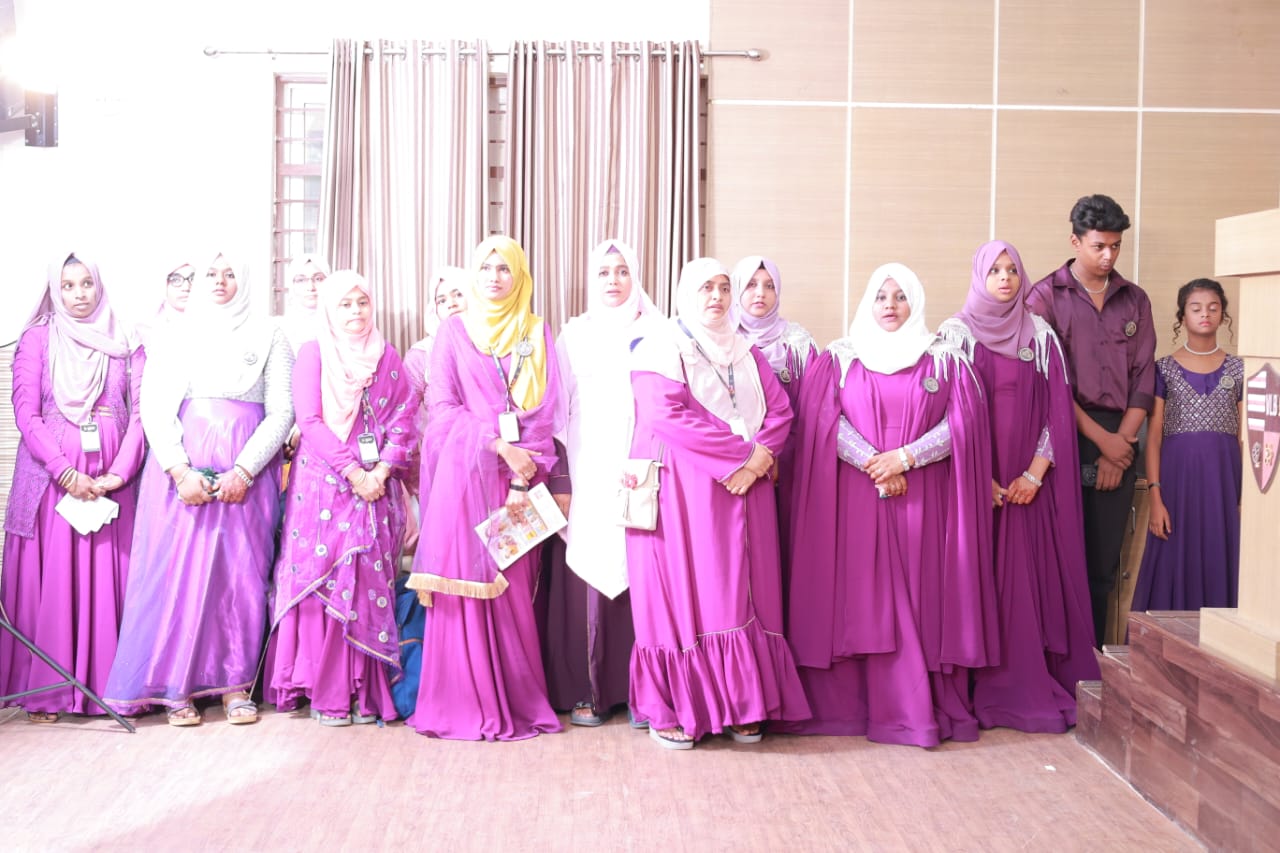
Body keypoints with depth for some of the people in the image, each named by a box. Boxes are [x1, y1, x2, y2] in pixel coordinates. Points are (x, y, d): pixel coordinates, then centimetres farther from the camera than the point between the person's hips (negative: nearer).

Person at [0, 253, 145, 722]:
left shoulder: (127, 344, 9)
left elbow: (140, 413, 3)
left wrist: (118, 473, -9)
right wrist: (66, 473, -12)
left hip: (111, 480, 1)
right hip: (50, 477, -1)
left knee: (107, 578, 1)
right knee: (49, 578, 1)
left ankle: (107, 684, 7)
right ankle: (46, 690, 8)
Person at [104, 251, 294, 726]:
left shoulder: (268, 337, 11)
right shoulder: (175, 337, 12)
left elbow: (281, 412, 3)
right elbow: (154, 409, 2)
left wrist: (242, 471, -9)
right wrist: (181, 471, -12)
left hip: (247, 473, 0)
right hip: (180, 471, 0)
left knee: (242, 575, -2)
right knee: (177, 573, -3)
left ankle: (236, 685, 7)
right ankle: (177, 687, 5)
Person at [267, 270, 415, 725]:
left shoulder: (387, 357, 13)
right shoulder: (312, 354, 4)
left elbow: (402, 420, 6)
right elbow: (309, 420, -5)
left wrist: (380, 472, -9)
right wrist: (353, 472, -13)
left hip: (376, 487, 3)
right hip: (324, 484, -2)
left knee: (370, 586, 1)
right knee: (323, 582, -5)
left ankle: (365, 691, 5)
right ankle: (326, 693, 1)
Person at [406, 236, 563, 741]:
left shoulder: (537, 334, 11)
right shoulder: (453, 331, 9)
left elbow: (544, 412, 4)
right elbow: (441, 406, 0)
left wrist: (524, 478, -9)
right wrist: (498, 444, -13)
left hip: (520, 474, 1)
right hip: (464, 472, -1)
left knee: (515, 589, 0)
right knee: (464, 584, -4)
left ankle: (517, 701, 8)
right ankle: (463, 704, 2)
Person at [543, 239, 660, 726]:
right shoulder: (574, 336, 11)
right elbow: (558, 411, 6)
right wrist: (559, 481, -3)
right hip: (588, 478, 0)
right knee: (586, 580, -2)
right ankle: (583, 689, 6)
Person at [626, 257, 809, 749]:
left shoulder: (746, 353, 17)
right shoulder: (661, 347, -2)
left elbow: (779, 410, 7)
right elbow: (668, 416, -15)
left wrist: (758, 458, -12)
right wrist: (739, 454, -16)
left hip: (744, 489, 5)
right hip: (681, 491, -5)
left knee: (741, 594, 4)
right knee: (682, 591, -4)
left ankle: (741, 706, 11)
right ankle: (669, 710, 4)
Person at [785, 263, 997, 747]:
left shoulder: (945, 360, 9)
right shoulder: (839, 358, 8)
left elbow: (962, 423, 0)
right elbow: (824, 420, -3)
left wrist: (906, 458, -13)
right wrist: (873, 464, -14)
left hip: (924, 499, 1)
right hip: (856, 496, 0)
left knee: (923, 597, -1)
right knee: (858, 595, -2)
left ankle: (924, 707, 4)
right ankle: (848, 704, 3)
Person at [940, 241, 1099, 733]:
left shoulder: (1042, 336, 9)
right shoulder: (956, 334, 2)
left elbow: (1057, 410, 5)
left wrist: (1035, 473, -6)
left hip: (1029, 483, 2)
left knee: (1033, 579, 1)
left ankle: (1033, 687, 8)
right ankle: (981, 688, 4)